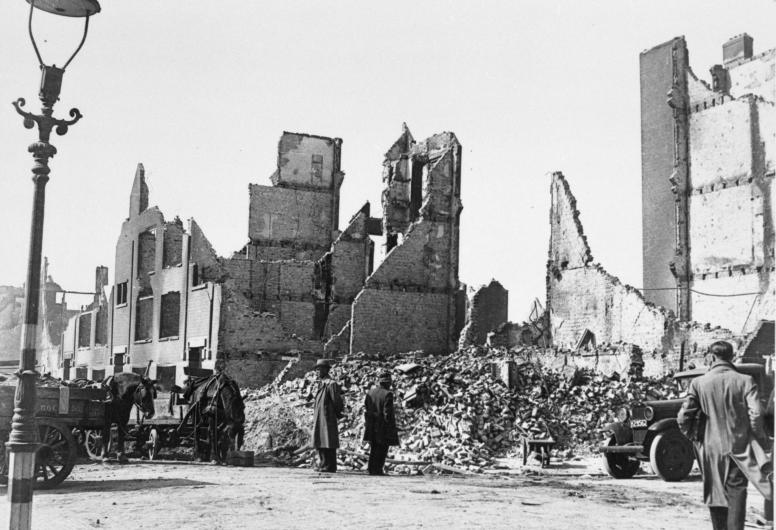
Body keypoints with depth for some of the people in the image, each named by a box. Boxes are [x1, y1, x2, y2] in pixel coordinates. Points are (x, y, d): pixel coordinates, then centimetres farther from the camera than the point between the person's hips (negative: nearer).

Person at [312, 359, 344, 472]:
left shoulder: (331, 384, -13)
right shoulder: (322, 383, 16)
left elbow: (337, 401, -14)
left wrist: (337, 413, -1)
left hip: (328, 419, -9)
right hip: (319, 419, 9)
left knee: (328, 444, -5)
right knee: (321, 443, 12)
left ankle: (329, 467, -2)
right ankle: (323, 465, 19)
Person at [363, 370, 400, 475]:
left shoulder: (370, 393, 5)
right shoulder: (387, 394, -14)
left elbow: (366, 410, 8)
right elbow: (387, 412, -15)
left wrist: (367, 424, 16)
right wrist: (391, 427, -8)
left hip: (371, 427, 6)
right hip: (383, 426, -6)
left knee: (373, 449, 15)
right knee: (382, 449, 2)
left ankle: (372, 469, 17)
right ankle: (377, 469, -1)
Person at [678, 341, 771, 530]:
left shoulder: (698, 383, -4)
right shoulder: (745, 381, -6)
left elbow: (683, 417, -7)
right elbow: (756, 414, -15)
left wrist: (693, 436, 11)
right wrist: (760, 438, 1)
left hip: (711, 448, 1)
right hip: (738, 448, -1)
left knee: (715, 494, 14)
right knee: (737, 493, 1)